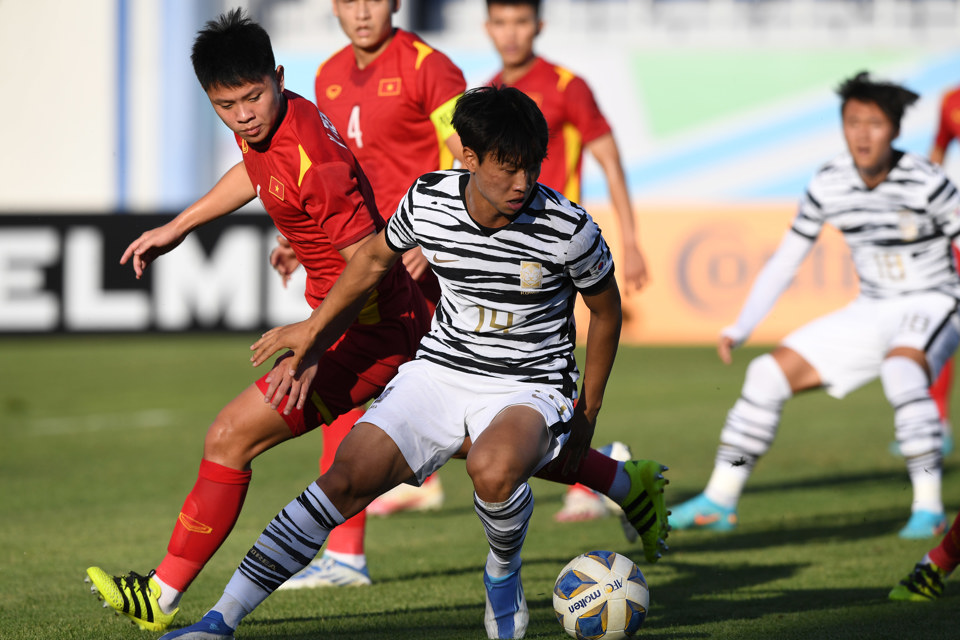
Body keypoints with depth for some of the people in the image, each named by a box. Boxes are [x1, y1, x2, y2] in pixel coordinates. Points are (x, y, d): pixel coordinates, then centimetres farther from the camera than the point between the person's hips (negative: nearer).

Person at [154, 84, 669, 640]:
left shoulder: (569, 229, -19)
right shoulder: (427, 202, -10)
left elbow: (607, 310, 0)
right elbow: (377, 259, 12)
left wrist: (587, 414, 8)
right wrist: (315, 330, 22)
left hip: (530, 387, -3)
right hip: (440, 369, 3)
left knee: (492, 468, -37)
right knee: (349, 478, -14)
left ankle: (504, 573, -3)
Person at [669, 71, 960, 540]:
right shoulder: (829, 185, -6)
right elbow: (785, 259, 4)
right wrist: (739, 329, -1)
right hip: (871, 310, 6)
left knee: (900, 370, -38)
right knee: (770, 373, -2)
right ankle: (718, 503, 10)